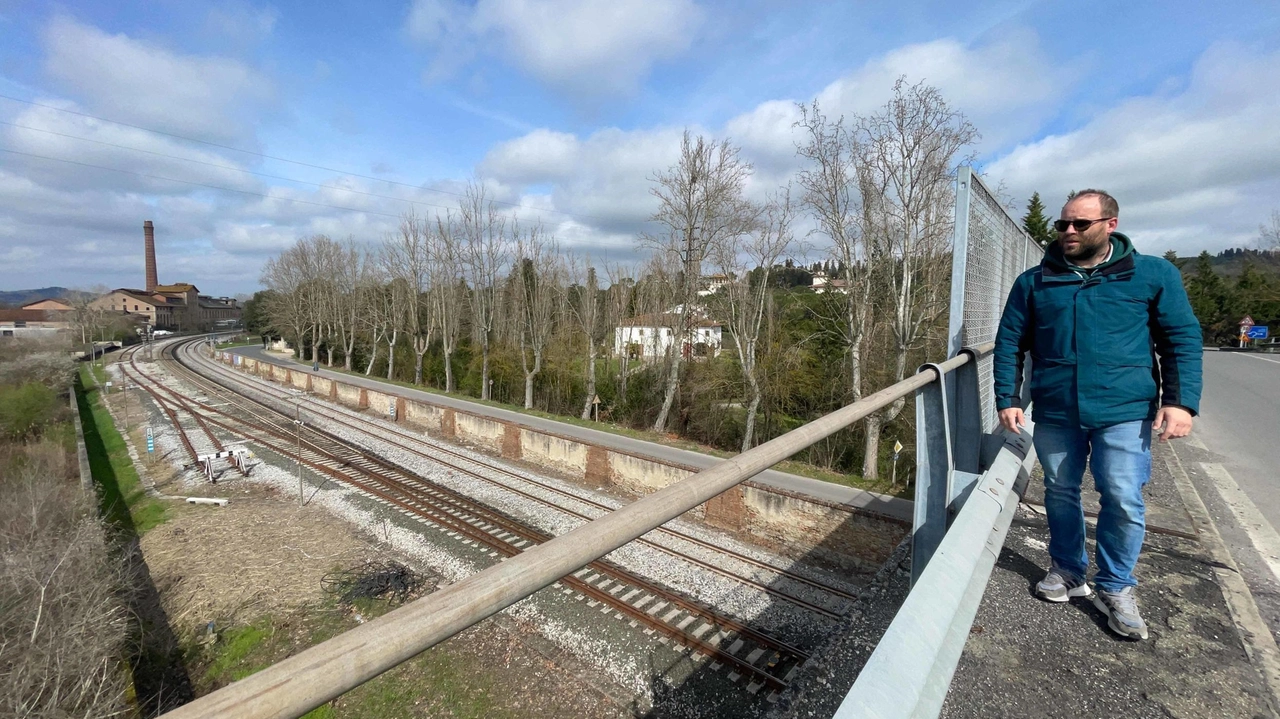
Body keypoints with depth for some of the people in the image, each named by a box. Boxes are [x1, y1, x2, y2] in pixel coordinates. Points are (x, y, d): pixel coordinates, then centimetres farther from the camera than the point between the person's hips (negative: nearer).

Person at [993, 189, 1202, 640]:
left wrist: (1180, 400, -8)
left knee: (1124, 501, -1)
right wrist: (1007, 399, -2)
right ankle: (1067, 570, 30)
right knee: (1060, 494, 11)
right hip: (1055, 413, 2)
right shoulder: (1035, 282, 5)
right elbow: (1009, 343, 5)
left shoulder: (1154, 275, 3)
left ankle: (1115, 587, 20)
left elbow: (1182, 340, 3)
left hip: (1125, 412, -1)